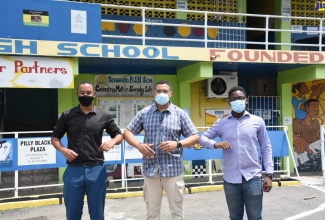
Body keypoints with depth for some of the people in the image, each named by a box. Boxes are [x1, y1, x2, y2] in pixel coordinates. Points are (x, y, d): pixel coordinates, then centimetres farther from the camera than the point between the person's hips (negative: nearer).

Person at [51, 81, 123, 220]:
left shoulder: (104, 116, 5)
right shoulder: (67, 115, 4)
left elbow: (119, 134, 13)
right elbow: (55, 137, 11)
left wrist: (112, 141, -10)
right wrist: (63, 149, -9)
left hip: (96, 170, 0)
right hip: (74, 170, 0)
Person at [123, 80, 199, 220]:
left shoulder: (180, 114, 1)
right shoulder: (144, 113, 5)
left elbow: (195, 137, 2)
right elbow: (127, 132, 9)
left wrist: (177, 144, -15)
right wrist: (138, 145, -10)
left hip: (173, 170, -1)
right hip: (150, 169, 2)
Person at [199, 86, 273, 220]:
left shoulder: (257, 121, 3)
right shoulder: (221, 123, 5)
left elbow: (266, 148, 5)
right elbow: (202, 138, 7)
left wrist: (269, 174, -1)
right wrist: (216, 144, -14)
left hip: (253, 178, -1)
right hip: (230, 180, 2)